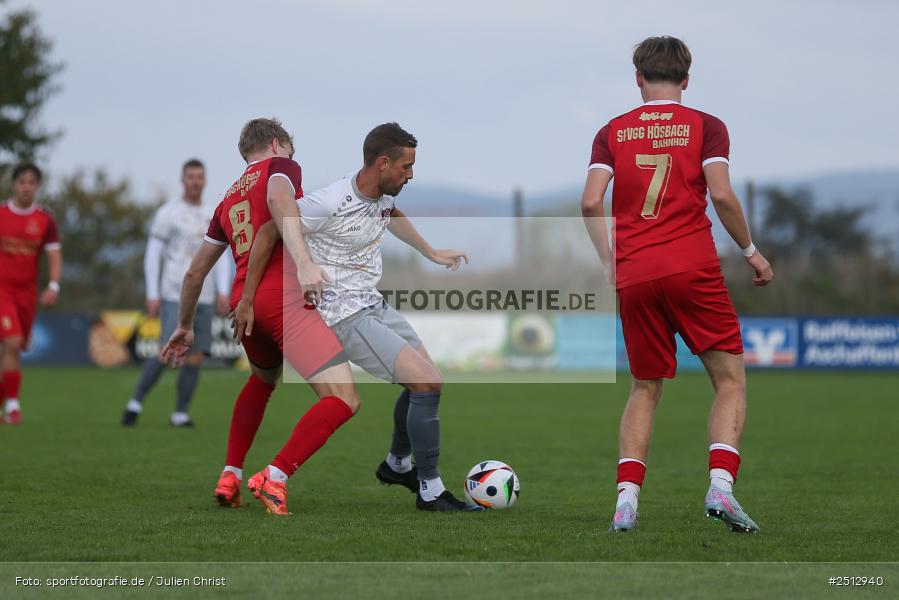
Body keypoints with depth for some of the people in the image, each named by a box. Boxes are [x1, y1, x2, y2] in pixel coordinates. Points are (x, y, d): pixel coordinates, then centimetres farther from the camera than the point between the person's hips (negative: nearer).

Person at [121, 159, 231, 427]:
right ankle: (136, 402, -1)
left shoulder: (212, 218, 14)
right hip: (174, 296, -5)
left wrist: (223, 292, -2)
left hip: (204, 298, 5)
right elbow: (152, 255, -2)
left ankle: (180, 414, 6)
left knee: (196, 357, -2)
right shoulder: (168, 212, -1)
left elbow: (221, 259, 13)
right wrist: (152, 296, -8)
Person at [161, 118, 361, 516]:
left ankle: (230, 478, 28)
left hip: (242, 301, 8)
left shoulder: (228, 199, 28)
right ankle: (274, 479, -22)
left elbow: (195, 272, 32)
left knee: (262, 381, 36)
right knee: (343, 401, -10)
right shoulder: (280, 166, 10)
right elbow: (280, 201, -15)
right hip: (283, 296, -7)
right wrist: (304, 262, -28)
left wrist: (185, 327, 44)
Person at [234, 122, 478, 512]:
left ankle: (397, 465, 37)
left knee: (423, 382, 14)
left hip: (375, 304, 9)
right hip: (347, 316, -9)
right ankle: (430, 491, -5)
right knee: (427, 382, -15)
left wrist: (432, 254, 33)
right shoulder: (330, 203, -25)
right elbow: (269, 232, -15)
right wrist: (247, 300, -9)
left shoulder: (383, 195, 0)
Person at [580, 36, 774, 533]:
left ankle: (626, 498, -1)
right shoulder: (705, 127, 4)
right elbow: (721, 195, -8)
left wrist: (609, 261, 11)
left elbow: (591, 203, 0)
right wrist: (751, 251, 4)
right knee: (731, 381, 5)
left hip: (634, 276, 3)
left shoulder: (612, 132, 10)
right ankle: (720, 484, -16)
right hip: (693, 269, -3)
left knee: (646, 389, 15)